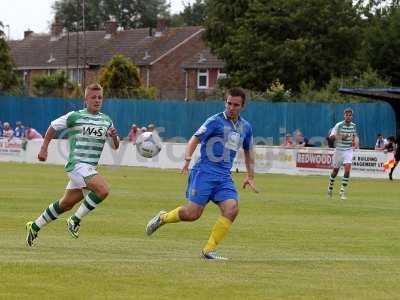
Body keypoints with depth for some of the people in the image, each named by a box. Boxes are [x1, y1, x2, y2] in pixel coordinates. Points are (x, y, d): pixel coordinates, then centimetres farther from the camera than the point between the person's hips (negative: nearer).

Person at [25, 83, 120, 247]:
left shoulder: (106, 121, 13)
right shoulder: (75, 116, -2)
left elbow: (115, 146, 16)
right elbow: (53, 126, 10)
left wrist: (114, 136, -6)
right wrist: (44, 149, 8)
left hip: (90, 168, 7)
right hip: (77, 164, -7)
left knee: (66, 204, 13)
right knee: (103, 190, -25)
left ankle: (35, 226, 28)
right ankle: (75, 220, -11)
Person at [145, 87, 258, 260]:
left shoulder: (245, 127, 14)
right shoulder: (216, 121, -5)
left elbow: (248, 152, 28)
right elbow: (195, 139, -10)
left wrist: (250, 177, 26)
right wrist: (187, 158, -26)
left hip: (224, 177, 5)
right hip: (205, 172, -5)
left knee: (232, 208, -17)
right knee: (193, 213, -10)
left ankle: (209, 250, -8)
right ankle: (162, 218, 21)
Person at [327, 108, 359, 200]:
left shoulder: (353, 126, 2)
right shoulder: (339, 125, -11)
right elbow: (331, 137, -15)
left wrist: (356, 141, 1)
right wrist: (340, 137, -31)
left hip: (348, 150, 2)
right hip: (339, 150, -2)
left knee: (347, 169, -17)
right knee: (335, 170, 10)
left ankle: (343, 191, -12)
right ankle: (330, 186, 37)